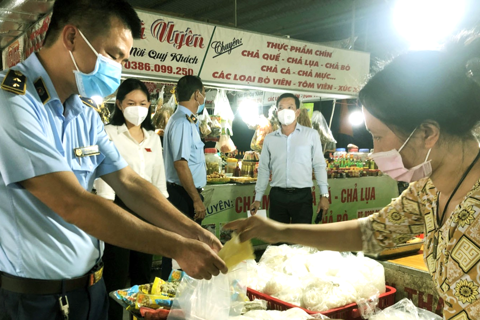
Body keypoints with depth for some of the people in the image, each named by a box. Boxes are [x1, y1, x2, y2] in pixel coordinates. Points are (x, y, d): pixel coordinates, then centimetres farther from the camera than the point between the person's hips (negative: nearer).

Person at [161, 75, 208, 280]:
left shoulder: (187, 121, 15)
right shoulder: (182, 122, -18)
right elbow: (180, 164, -23)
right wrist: (197, 200, -21)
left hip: (186, 193, 11)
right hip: (183, 194, -11)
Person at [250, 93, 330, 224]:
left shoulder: (311, 134, 1)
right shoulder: (269, 138, 8)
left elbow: (319, 166, 2)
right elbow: (264, 169, 11)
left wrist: (324, 195, -3)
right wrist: (258, 198, 9)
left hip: (302, 195, -2)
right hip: (277, 196, 3)